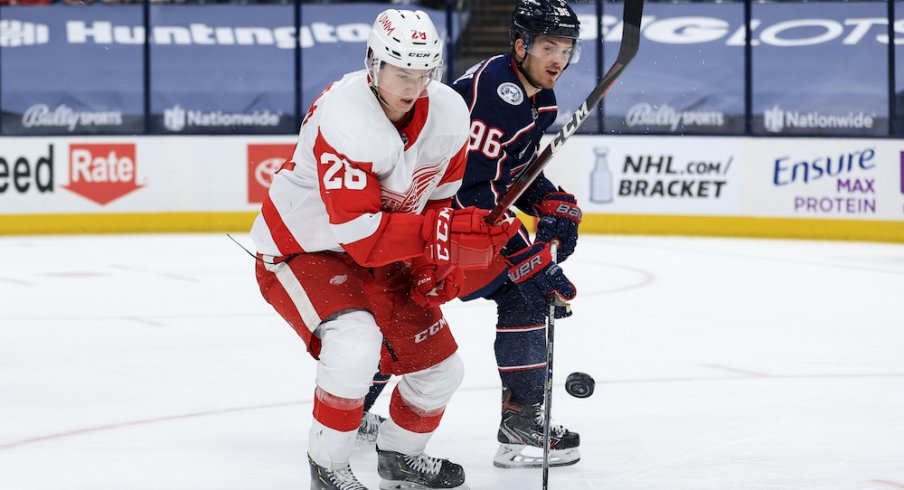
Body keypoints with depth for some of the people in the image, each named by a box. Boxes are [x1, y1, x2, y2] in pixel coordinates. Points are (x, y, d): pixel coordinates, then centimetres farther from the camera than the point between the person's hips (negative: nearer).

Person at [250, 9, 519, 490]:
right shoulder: (343, 118, -33)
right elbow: (360, 234, -35)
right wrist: (446, 234, -42)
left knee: (440, 367, 10)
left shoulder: (449, 113, -11)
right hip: (301, 250, -7)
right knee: (356, 342, -33)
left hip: (380, 256, 7)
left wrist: (437, 264, -10)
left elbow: (440, 199, 5)